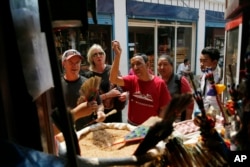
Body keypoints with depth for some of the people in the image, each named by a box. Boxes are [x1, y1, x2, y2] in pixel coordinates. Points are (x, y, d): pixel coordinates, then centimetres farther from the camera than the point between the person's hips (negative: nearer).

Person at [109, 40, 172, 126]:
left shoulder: (159, 83, -13)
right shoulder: (132, 80, -6)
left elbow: (163, 109, -9)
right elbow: (113, 79, -22)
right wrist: (117, 55, -28)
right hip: (132, 125, 3)